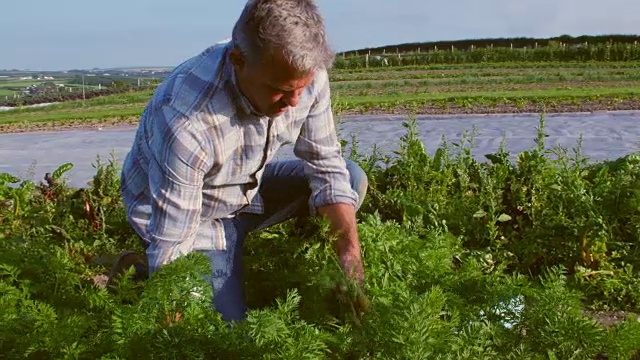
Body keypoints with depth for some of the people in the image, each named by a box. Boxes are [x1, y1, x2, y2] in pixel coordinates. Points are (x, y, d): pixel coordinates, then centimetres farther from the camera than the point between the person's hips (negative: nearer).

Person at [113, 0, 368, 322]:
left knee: (351, 179, -7)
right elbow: (171, 245, -31)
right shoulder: (187, 121, -39)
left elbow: (326, 164, -10)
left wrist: (350, 252, -20)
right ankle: (138, 273, 14)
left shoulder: (304, 74, -22)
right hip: (182, 215, -5)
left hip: (245, 192, 6)